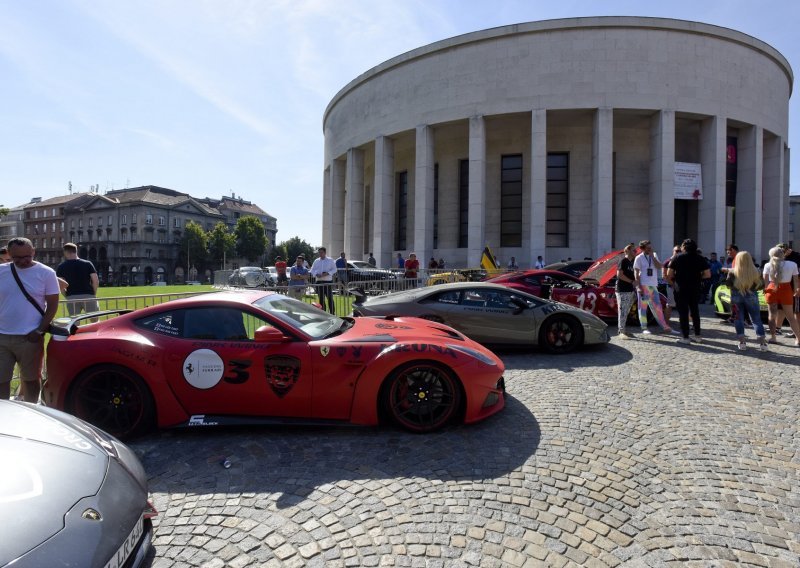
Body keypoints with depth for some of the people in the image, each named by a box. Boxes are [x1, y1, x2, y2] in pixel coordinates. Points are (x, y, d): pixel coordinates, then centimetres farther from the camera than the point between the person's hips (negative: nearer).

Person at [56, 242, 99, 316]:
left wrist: (66, 296, 8)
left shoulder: (61, 267, 4)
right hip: (88, 296, 0)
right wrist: (94, 294, 7)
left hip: (71, 298, 1)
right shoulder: (87, 264, 4)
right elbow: (96, 281, -4)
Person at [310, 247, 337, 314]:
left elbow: (334, 269, 0)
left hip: (328, 281, -3)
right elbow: (312, 270, 12)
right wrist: (316, 274, -9)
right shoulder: (316, 261, 12)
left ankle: (332, 313, 0)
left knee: (330, 298, -5)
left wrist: (327, 273, -15)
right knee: (321, 299, 7)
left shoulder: (330, 260, 3)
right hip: (319, 281, 3)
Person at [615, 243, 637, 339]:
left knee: (626, 312, 12)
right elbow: (619, 275, -17)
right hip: (622, 290, -9)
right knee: (622, 311, -8)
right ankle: (621, 332, -7)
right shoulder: (623, 261, -8)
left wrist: (635, 281, 9)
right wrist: (632, 281, -15)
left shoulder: (632, 262, 18)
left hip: (630, 290, 9)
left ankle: (622, 330, 20)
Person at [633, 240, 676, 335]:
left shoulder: (654, 255, 12)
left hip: (653, 285, 5)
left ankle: (666, 327, 13)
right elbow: (636, 273, -7)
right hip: (643, 285, -5)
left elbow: (659, 267, -1)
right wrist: (639, 287, -15)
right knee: (643, 307, 0)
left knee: (657, 307, 9)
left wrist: (652, 256, -7)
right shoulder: (639, 258, -4)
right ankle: (644, 328, 5)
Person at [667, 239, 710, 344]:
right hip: (695, 289, 4)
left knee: (683, 313, 1)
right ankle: (698, 335, 20)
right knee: (695, 311, 16)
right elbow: (708, 274, 0)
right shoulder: (700, 258, 3)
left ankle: (685, 337, 0)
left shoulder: (678, 258, -5)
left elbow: (669, 274, -11)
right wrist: (697, 277, 16)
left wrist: (673, 282, 6)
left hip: (681, 289, -4)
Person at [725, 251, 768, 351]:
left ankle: (742, 342, 5)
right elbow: (761, 285, -2)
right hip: (751, 296, 0)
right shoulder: (755, 271, -6)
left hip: (736, 296, 0)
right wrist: (752, 288, 16)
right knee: (756, 319, 9)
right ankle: (762, 342, 6)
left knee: (739, 319, 7)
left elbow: (728, 284, -6)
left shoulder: (732, 271, -8)